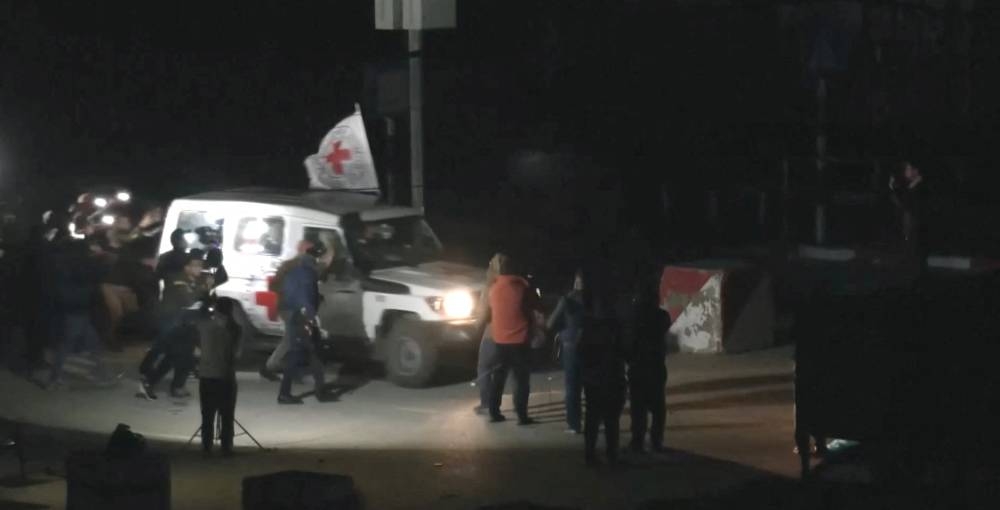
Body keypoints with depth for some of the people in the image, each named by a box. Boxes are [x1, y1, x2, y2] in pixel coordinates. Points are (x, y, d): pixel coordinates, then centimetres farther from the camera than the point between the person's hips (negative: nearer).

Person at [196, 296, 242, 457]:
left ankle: (206, 448, 8)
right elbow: (238, 352, -5)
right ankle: (226, 448, 4)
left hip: (206, 376, 2)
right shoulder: (234, 328, -7)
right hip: (226, 377, -2)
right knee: (227, 417, 5)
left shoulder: (205, 325, -3)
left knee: (207, 417, 8)